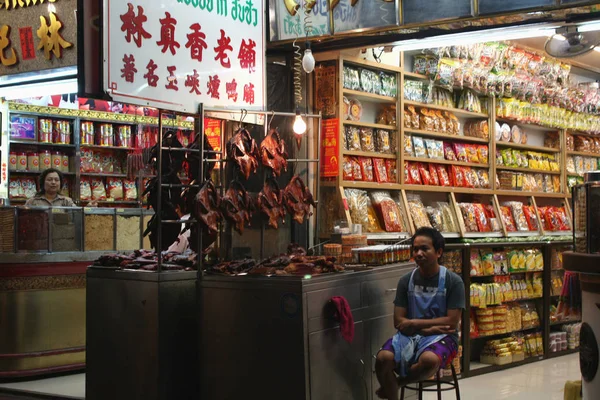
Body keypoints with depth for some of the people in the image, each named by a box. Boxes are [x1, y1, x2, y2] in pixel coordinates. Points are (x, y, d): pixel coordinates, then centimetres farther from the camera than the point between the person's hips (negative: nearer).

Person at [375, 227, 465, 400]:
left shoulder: (453, 281, -5)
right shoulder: (406, 280, 4)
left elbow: (452, 322, -9)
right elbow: (398, 321, 2)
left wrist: (416, 323, -11)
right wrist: (428, 328, -14)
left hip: (442, 336, -2)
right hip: (410, 334, 2)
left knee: (429, 359, -38)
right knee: (383, 358, -30)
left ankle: (394, 384, -8)